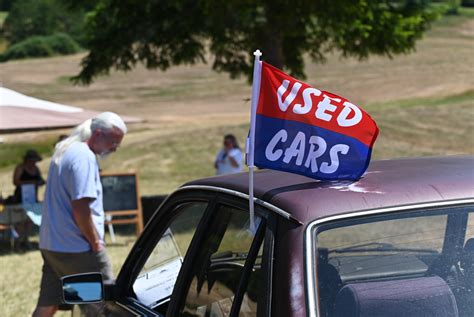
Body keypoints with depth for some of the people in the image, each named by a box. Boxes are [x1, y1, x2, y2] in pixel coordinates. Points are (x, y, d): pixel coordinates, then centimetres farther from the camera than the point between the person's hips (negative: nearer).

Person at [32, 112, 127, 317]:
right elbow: (80, 208, -23)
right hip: (77, 248, -9)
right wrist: (96, 243, -11)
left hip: (50, 244, 10)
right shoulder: (84, 157, -17)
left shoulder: (64, 151, 15)